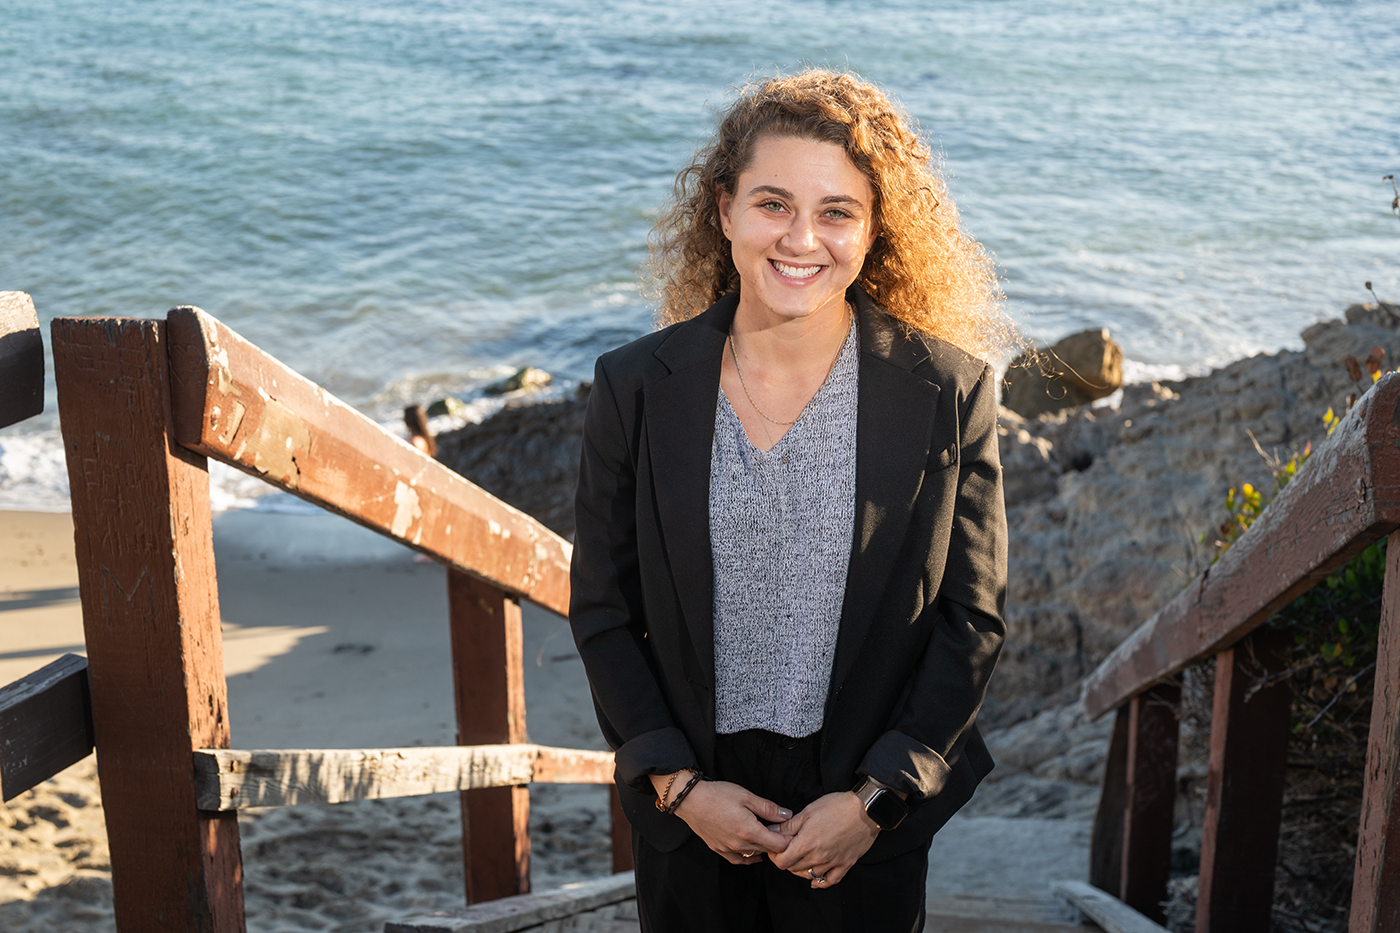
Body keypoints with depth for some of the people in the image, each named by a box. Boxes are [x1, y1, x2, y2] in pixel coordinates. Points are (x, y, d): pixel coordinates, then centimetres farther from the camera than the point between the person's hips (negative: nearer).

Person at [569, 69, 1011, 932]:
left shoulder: (948, 391, -9)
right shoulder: (635, 388, -6)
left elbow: (974, 618, -4)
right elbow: (602, 612, 0)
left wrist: (877, 796, -9)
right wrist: (679, 785, -7)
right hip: (688, 811, 1)